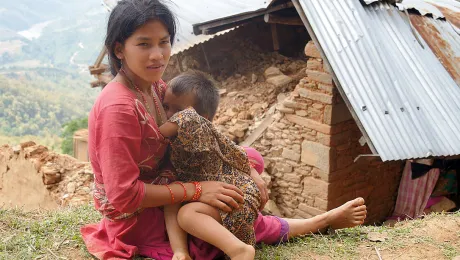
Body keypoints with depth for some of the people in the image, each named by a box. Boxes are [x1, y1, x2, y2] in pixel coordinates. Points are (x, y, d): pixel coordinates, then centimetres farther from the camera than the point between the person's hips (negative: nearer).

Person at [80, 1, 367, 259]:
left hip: (160, 190, 9)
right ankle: (323, 221, 15)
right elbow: (124, 195, -29)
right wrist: (197, 190, -28)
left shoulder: (155, 87, -2)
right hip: (136, 218, -9)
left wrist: (246, 169, -8)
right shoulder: (118, 108, -28)